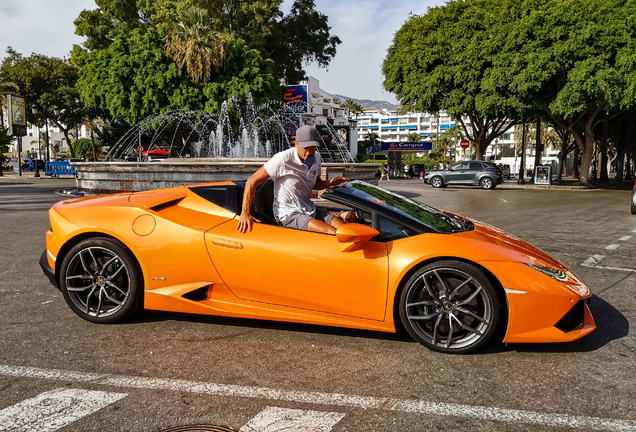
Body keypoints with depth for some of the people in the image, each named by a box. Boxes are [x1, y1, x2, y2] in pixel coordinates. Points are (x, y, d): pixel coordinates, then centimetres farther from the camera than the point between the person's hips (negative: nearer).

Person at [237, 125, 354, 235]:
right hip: (288, 215, -7)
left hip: (311, 211, 7)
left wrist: (330, 183, 0)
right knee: (332, 233, -25)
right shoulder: (283, 159, -18)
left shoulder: (316, 158, 5)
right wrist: (245, 213, -19)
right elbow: (252, 181, -14)